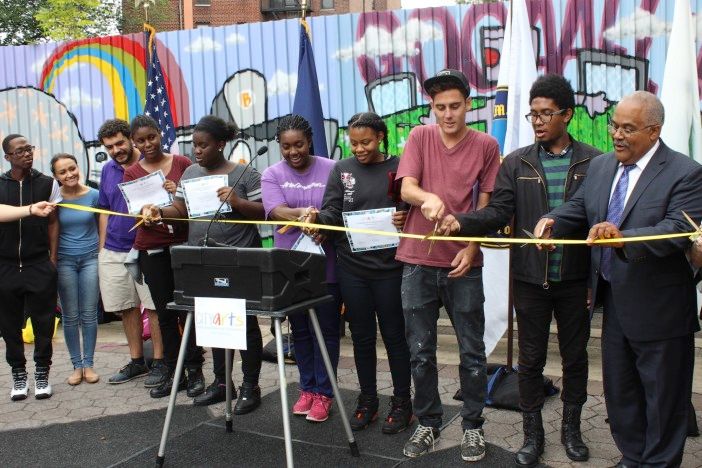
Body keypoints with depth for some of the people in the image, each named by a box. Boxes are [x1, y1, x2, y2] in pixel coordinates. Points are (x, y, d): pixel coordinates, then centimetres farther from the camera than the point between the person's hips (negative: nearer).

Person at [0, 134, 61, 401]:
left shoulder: (47, 184, 4)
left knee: (43, 322, 1)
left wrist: (52, 258, 2)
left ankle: (42, 373, 15)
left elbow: (53, 222, 7)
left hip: (39, 264, -1)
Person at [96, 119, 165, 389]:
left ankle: (159, 362, 8)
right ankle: (136, 361, 22)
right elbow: (104, 212, 18)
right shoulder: (108, 170, 12)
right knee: (127, 308, 11)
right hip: (114, 251, 5)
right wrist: (102, 248, 14)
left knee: (153, 307, -2)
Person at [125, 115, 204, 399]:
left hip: (184, 244, -2)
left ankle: (195, 372, 9)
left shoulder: (182, 163, 3)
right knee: (165, 313, 7)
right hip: (152, 250, 2)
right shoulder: (132, 173, 8)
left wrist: (179, 193, -15)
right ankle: (174, 374, 15)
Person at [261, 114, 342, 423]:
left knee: (326, 330, 3)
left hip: (326, 265, -2)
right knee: (300, 330, 13)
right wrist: (303, 214, -33)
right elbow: (276, 211, -13)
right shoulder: (272, 175, 3)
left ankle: (324, 392, 15)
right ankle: (307, 388, 27)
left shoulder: (331, 170, -1)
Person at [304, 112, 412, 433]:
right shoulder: (341, 170, 7)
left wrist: (406, 218, -18)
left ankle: (401, 403, 21)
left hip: (389, 266, -2)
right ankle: (367, 401, 27)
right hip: (352, 266, 3)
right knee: (361, 337, 12)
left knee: (393, 335, 7)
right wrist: (317, 218, -20)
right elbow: (332, 213, 1)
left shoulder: (399, 168, 1)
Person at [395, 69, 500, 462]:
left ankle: (473, 426, 23)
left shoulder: (486, 146, 0)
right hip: (418, 261, 1)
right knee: (421, 351, 10)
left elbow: (485, 205, 2)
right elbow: (406, 187, -9)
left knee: (472, 352, 7)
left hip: (463, 263, -1)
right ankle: (428, 423, 25)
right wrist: (428, 197, -31)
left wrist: (471, 248, -10)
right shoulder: (419, 137, 2)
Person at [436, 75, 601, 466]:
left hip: (575, 278, 0)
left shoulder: (594, 162, 0)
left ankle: (571, 428, 33)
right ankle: (533, 434, 24)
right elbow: (499, 213, -6)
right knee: (531, 359, 9)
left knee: (575, 356, 13)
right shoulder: (516, 163, 2)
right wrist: (462, 222, -21)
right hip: (530, 279, 0)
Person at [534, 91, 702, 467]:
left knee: (663, 395, 10)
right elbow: (578, 208, 9)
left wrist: (623, 237, -41)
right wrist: (552, 221, -14)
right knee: (619, 388, 20)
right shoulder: (600, 167, 6)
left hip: (658, 309, -7)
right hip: (613, 299, 7)